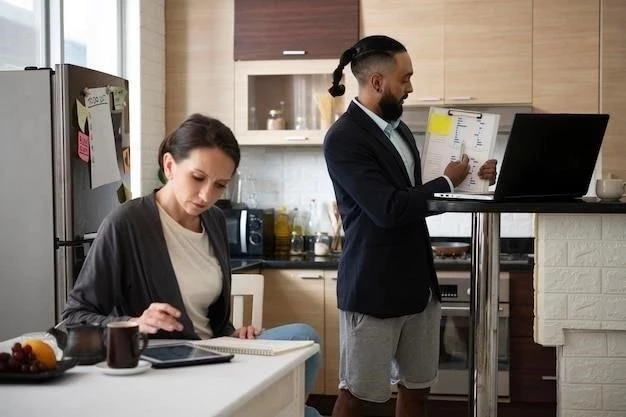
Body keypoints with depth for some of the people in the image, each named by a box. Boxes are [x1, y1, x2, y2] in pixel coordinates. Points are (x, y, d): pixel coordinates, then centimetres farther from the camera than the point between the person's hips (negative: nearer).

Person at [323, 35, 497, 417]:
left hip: (419, 282, 8)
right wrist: (447, 182, -11)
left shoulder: (398, 128, 11)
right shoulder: (344, 138, -16)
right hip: (374, 288, -8)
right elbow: (389, 209, -24)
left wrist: (472, 180, 7)